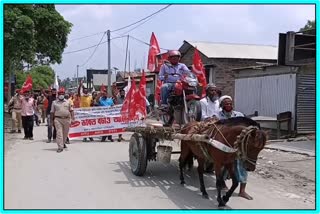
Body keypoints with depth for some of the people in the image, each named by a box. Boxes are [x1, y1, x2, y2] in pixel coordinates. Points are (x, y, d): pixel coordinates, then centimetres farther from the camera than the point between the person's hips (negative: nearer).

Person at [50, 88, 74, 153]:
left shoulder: (67, 102, 12)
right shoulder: (54, 102, 7)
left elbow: (71, 110, 10)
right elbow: (52, 112, 7)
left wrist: (72, 117, -2)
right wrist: (51, 120, 3)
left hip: (67, 119, 2)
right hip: (58, 119, -2)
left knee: (65, 133, 12)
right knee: (59, 133, -10)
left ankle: (63, 143, 35)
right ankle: (60, 147, -12)